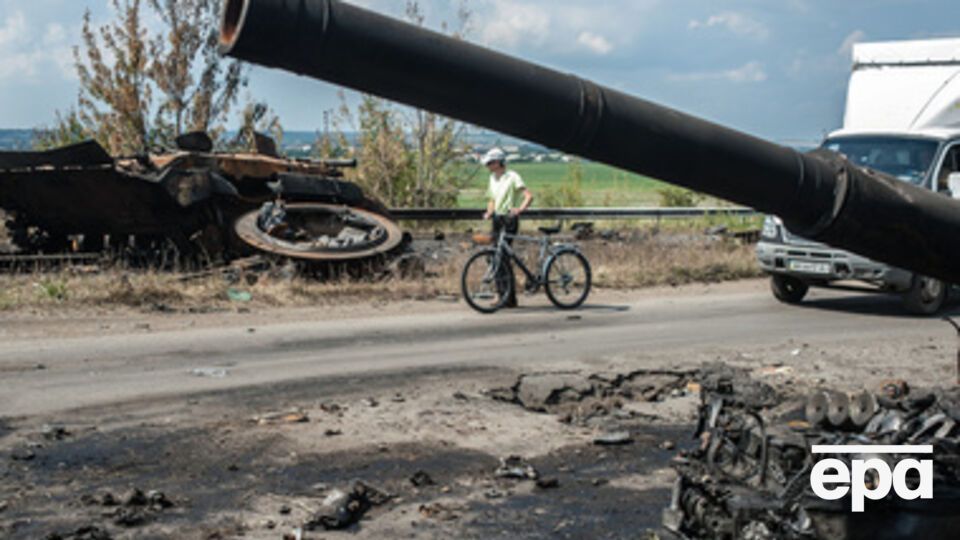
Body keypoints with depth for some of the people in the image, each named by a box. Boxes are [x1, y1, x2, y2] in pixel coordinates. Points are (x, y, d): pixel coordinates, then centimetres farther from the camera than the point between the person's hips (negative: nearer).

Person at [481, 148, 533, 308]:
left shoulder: (512, 177, -7)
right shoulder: (493, 179, 16)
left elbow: (529, 196, -15)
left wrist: (520, 209, -33)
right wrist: (489, 212, 5)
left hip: (509, 219, -8)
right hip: (497, 220, 8)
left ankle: (510, 298, -10)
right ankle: (502, 294, 11)